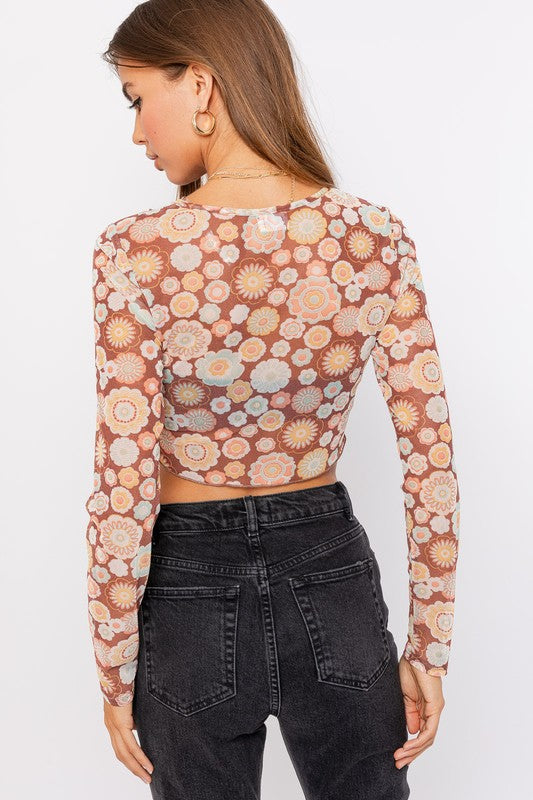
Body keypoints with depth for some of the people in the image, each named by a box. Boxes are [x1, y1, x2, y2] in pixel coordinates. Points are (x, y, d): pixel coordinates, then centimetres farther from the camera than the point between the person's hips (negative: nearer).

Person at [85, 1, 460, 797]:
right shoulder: (377, 239, -11)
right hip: (334, 584, 2)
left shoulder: (136, 253, -19)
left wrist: (115, 672, -3)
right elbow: (432, 464, -9)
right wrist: (430, 647, 2)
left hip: (192, 595, -2)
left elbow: (124, 493, -17)